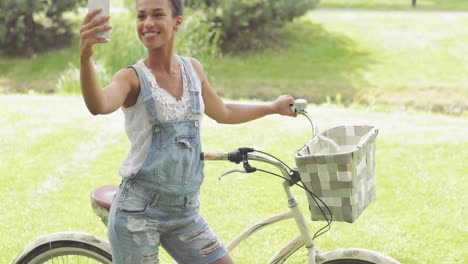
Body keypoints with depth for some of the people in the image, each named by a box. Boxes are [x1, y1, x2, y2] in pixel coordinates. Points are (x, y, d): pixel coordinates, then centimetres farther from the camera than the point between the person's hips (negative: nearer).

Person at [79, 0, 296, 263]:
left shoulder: (193, 69, 7)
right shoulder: (132, 77, -8)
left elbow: (223, 113, 26)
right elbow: (99, 106, -32)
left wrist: (273, 107, 37)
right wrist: (85, 57, -49)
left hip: (186, 212, 5)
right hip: (139, 211, -5)